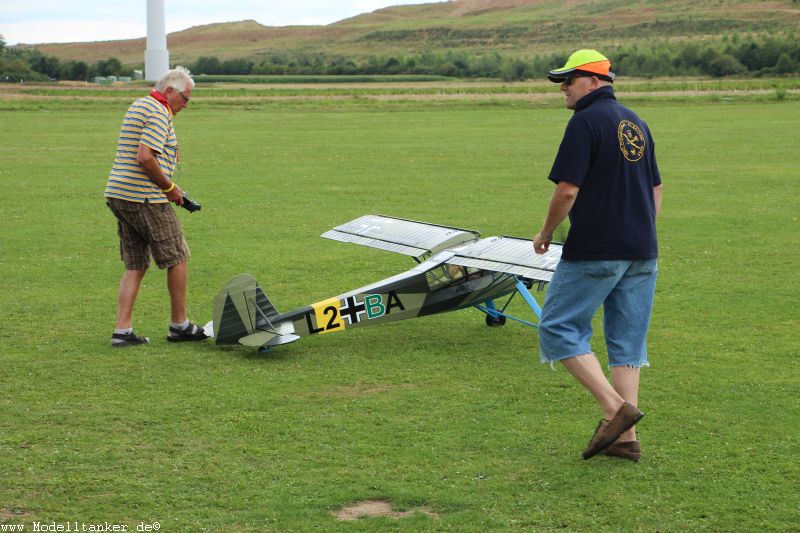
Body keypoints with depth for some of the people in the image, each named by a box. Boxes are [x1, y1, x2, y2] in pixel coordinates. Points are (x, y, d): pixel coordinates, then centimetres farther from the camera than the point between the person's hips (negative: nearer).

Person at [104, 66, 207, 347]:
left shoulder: (138, 106, 19)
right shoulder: (159, 113, -13)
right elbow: (145, 157, -23)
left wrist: (166, 183, 16)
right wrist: (169, 186, -11)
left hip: (118, 195, 9)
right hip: (145, 198, -9)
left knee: (135, 266, 11)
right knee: (178, 258, 4)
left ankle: (122, 330, 5)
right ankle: (179, 325, 13)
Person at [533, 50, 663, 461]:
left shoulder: (586, 122, -11)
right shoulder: (635, 123, 16)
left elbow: (567, 189, -16)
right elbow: (655, 189, 20)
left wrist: (545, 234, -1)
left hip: (595, 251, -8)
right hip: (641, 252, 8)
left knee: (558, 328, 1)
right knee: (627, 342, 9)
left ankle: (615, 407, -10)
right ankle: (625, 437, 8)